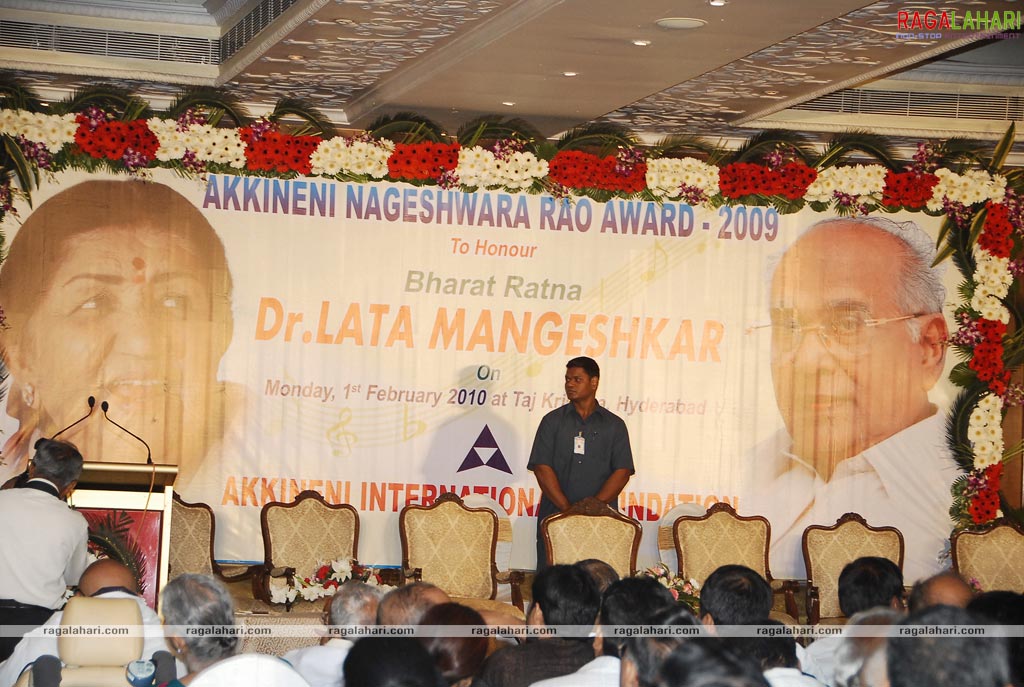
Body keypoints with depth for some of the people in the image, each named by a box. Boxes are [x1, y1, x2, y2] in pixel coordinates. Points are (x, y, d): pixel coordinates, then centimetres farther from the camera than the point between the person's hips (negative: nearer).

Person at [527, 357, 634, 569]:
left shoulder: (614, 425, 11)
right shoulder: (553, 421, 10)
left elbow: (622, 472, 2)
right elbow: (542, 468, 0)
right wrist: (567, 508, -11)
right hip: (555, 516, 0)